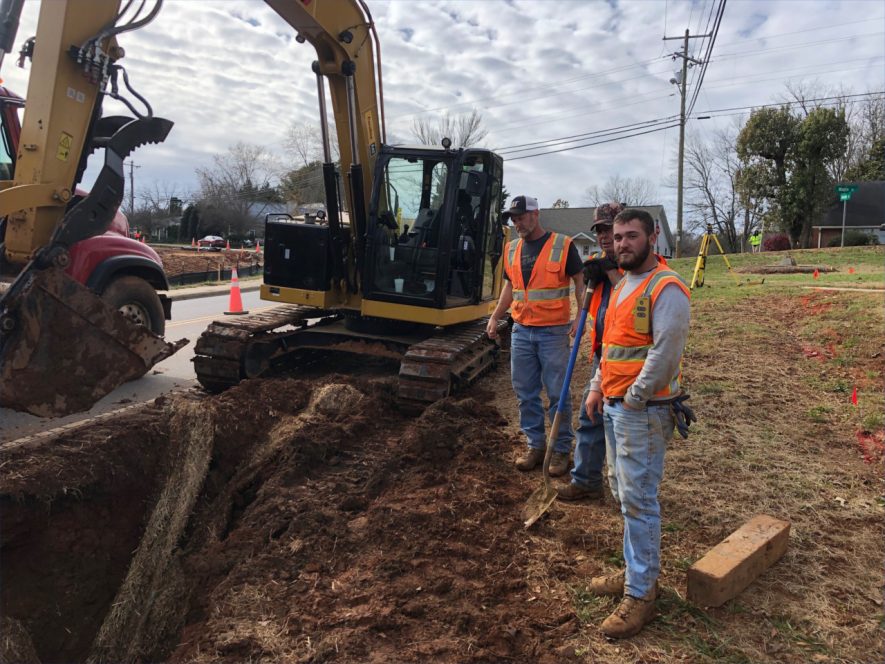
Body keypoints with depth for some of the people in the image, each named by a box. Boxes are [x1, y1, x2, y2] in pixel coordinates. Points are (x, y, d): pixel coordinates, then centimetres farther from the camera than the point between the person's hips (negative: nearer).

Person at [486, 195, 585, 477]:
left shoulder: (562, 245, -5)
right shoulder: (512, 249, 10)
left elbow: (580, 282, -3)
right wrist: (495, 317, 9)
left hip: (553, 332, -5)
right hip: (521, 331, 5)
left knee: (557, 393, 1)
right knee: (525, 393, 9)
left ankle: (561, 449, 14)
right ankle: (535, 445, 22)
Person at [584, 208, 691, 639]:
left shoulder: (665, 288, -14)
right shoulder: (622, 287, 16)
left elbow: (665, 351, -21)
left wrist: (634, 397, -15)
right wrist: (598, 388, 13)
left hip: (643, 410, -9)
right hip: (615, 406, 9)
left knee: (638, 499, -4)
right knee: (624, 493, 17)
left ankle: (640, 595, 8)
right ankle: (638, 571, 32)